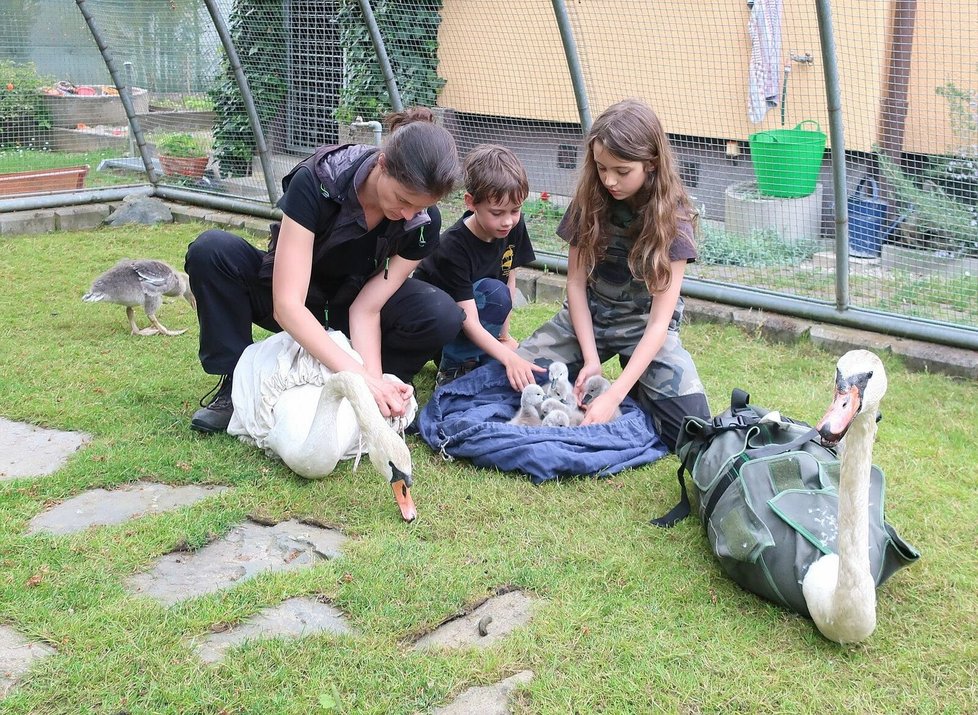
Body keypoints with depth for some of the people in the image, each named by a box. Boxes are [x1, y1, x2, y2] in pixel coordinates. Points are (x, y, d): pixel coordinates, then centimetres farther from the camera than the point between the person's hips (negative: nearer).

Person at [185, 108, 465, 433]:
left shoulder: (423, 223, -21)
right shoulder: (315, 182, -32)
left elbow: (366, 308, -21)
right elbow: (287, 305, -37)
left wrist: (374, 379, -39)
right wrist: (359, 375, -47)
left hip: (346, 307, 2)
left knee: (443, 317, -28)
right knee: (211, 249, -31)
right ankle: (235, 384, -16)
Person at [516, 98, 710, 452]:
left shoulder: (672, 218, -18)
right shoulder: (589, 201, -10)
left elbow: (659, 321, -21)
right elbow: (576, 282, -4)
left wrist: (614, 394, -30)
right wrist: (591, 359, -16)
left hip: (645, 326, -2)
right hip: (588, 316, 3)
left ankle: (633, 389, 9)